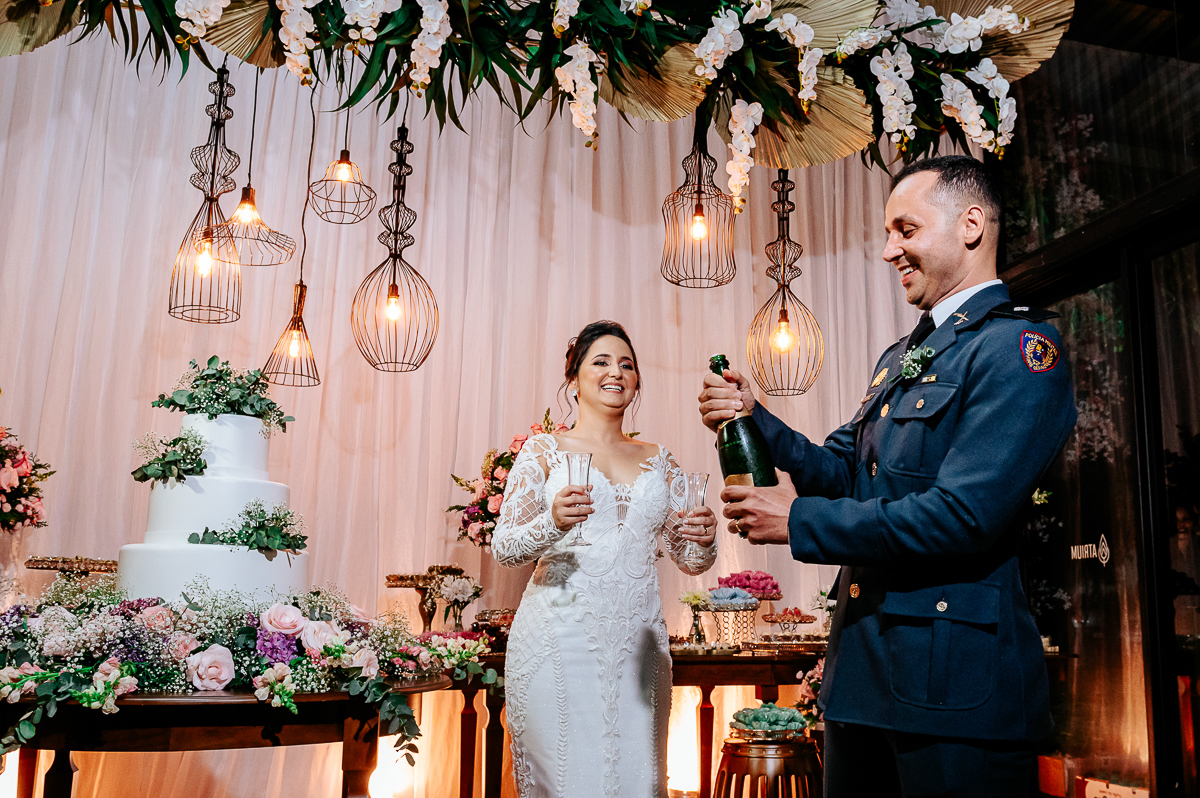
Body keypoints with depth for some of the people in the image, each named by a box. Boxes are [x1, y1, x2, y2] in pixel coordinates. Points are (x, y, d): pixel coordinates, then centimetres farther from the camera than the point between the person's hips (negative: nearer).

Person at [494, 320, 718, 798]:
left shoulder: (659, 462, 13)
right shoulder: (544, 452, 3)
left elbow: (690, 560, 14)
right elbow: (502, 547, -2)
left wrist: (705, 540, -8)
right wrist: (552, 522, -22)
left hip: (637, 646, 3)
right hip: (559, 644, -3)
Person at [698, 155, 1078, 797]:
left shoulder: (1019, 347, -13)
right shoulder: (899, 357, 17)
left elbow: (964, 516, -23)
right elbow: (842, 471, 14)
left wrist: (800, 521, -16)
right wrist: (755, 419, -3)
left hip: (953, 686, -8)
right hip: (861, 666, 9)